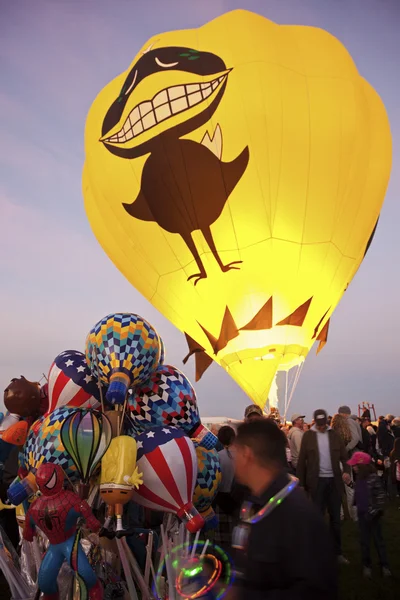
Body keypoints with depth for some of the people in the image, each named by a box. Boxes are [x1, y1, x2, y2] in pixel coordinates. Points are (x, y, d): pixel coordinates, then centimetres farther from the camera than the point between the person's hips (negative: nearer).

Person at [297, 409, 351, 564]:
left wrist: (347, 471, -16)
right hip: (317, 481, -2)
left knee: (335, 517, 10)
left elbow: (344, 455, 4)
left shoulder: (334, 434, 4)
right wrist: (301, 483, -3)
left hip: (334, 480, 2)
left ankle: (337, 552, 20)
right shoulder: (308, 435, -2)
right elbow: (302, 460, 0)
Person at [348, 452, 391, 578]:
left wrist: (378, 510, -16)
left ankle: (384, 565, 17)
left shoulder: (373, 477, -18)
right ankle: (366, 565, 23)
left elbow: (380, 495, -15)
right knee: (364, 540, 12)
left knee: (378, 539, 6)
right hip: (362, 513, 6)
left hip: (372, 513, -6)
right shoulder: (358, 478, 4)